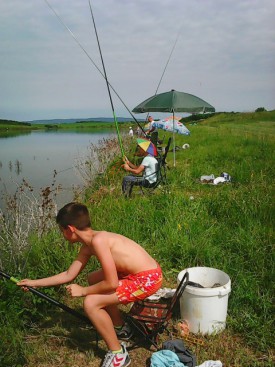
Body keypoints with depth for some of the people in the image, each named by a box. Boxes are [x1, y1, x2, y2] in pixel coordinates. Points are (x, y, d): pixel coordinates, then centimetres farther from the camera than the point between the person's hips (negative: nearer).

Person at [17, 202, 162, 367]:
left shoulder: (98, 240, -22)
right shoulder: (87, 246, 7)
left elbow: (111, 284, -22)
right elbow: (69, 275, 18)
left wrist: (83, 291, -7)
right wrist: (35, 283, 22)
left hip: (148, 279, -10)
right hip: (140, 272, 10)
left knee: (91, 303, -13)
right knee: (94, 279, 24)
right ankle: (120, 327, 36)